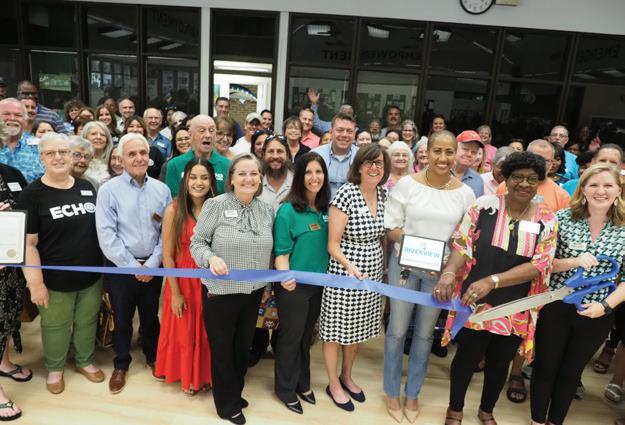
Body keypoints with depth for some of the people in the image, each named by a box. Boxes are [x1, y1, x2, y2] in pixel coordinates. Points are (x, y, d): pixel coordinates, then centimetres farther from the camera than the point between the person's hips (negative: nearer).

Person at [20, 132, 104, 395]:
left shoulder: (87, 187, 2)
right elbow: (28, 244, -13)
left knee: (87, 322, 19)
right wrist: (35, 282, -16)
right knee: (56, 327, 15)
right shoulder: (33, 194, -11)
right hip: (55, 279, -3)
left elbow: (102, 227, 11)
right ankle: (54, 368, 40)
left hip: (91, 275, 4)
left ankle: (85, 361, 42)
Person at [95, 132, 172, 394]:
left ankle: (152, 356, 39)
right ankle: (121, 365, 34)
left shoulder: (161, 189, 0)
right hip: (121, 267, -2)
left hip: (153, 266, 2)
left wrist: (152, 264, -9)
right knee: (122, 319, 13)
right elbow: (106, 235, -13)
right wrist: (133, 267, -13)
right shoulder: (109, 190, -8)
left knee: (150, 315, 17)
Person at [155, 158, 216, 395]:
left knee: (208, 331, 15)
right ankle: (186, 377, 39)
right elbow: (167, 255, -9)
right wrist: (175, 292, -9)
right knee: (184, 332, 15)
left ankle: (204, 375, 39)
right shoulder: (174, 210, -11)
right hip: (183, 281, -2)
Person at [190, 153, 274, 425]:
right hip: (220, 292, -4)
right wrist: (211, 258, -29)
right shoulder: (216, 205, -11)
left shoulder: (267, 210, 3)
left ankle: (236, 393, 44)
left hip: (253, 292, 4)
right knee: (222, 349, 12)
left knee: (243, 346, 19)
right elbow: (197, 242, -9)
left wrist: (268, 286, 14)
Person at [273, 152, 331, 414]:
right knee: (291, 337, 11)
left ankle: (302, 383, 42)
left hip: (318, 283, 6)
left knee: (306, 335, 22)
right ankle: (286, 389, 33)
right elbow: (281, 253, -16)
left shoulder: (326, 209, 0)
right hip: (294, 285, -5)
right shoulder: (288, 210, -17)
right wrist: (284, 277, -32)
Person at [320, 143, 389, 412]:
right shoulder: (346, 193, -18)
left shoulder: (383, 193, 2)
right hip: (344, 274, -6)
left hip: (372, 274, 6)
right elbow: (332, 244, -17)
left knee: (358, 329, 21)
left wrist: (384, 267, 9)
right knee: (336, 330, 10)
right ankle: (333, 385, 32)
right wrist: (350, 266, -31)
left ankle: (346, 377, 43)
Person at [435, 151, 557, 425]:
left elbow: (539, 266, -12)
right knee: (466, 358, 13)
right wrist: (448, 272, -32)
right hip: (475, 303, -2)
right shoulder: (484, 206, -9)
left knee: (500, 363, 21)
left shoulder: (547, 220, -4)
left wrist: (492, 281, -26)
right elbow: (461, 246, -11)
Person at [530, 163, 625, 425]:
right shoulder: (563, 217, -8)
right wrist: (574, 261, -25)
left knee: (571, 372, 18)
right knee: (545, 367, 12)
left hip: (597, 315, 1)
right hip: (556, 307, -1)